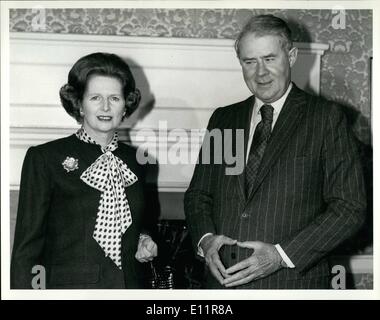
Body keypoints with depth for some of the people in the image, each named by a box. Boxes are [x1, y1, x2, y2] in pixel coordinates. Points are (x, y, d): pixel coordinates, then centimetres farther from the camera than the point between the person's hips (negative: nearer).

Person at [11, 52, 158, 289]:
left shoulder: (137, 161, 8)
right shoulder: (44, 158, -5)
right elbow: (27, 245, -5)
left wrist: (146, 243, 3)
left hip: (131, 285, 4)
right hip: (69, 285, -4)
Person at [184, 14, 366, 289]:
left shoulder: (326, 117, -4)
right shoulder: (223, 119, 9)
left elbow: (350, 207, -9)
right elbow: (198, 194, 12)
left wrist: (282, 255, -16)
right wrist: (205, 239, -7)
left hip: (292, 280, -3)